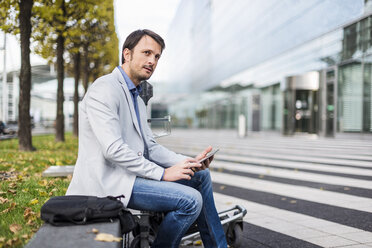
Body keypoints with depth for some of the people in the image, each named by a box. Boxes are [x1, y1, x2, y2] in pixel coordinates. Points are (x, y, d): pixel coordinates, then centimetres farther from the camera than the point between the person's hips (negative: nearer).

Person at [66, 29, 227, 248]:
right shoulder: (104, 90, -13)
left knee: (201, 175, 11)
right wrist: (162, 173, -19)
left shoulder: (137, 99, 19)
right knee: (190, 200, -21)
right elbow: (113, 149, -23)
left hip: (129, 173, 10)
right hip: (108, 180, -10)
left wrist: (189, 162, -2)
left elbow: (151, 147, 14)